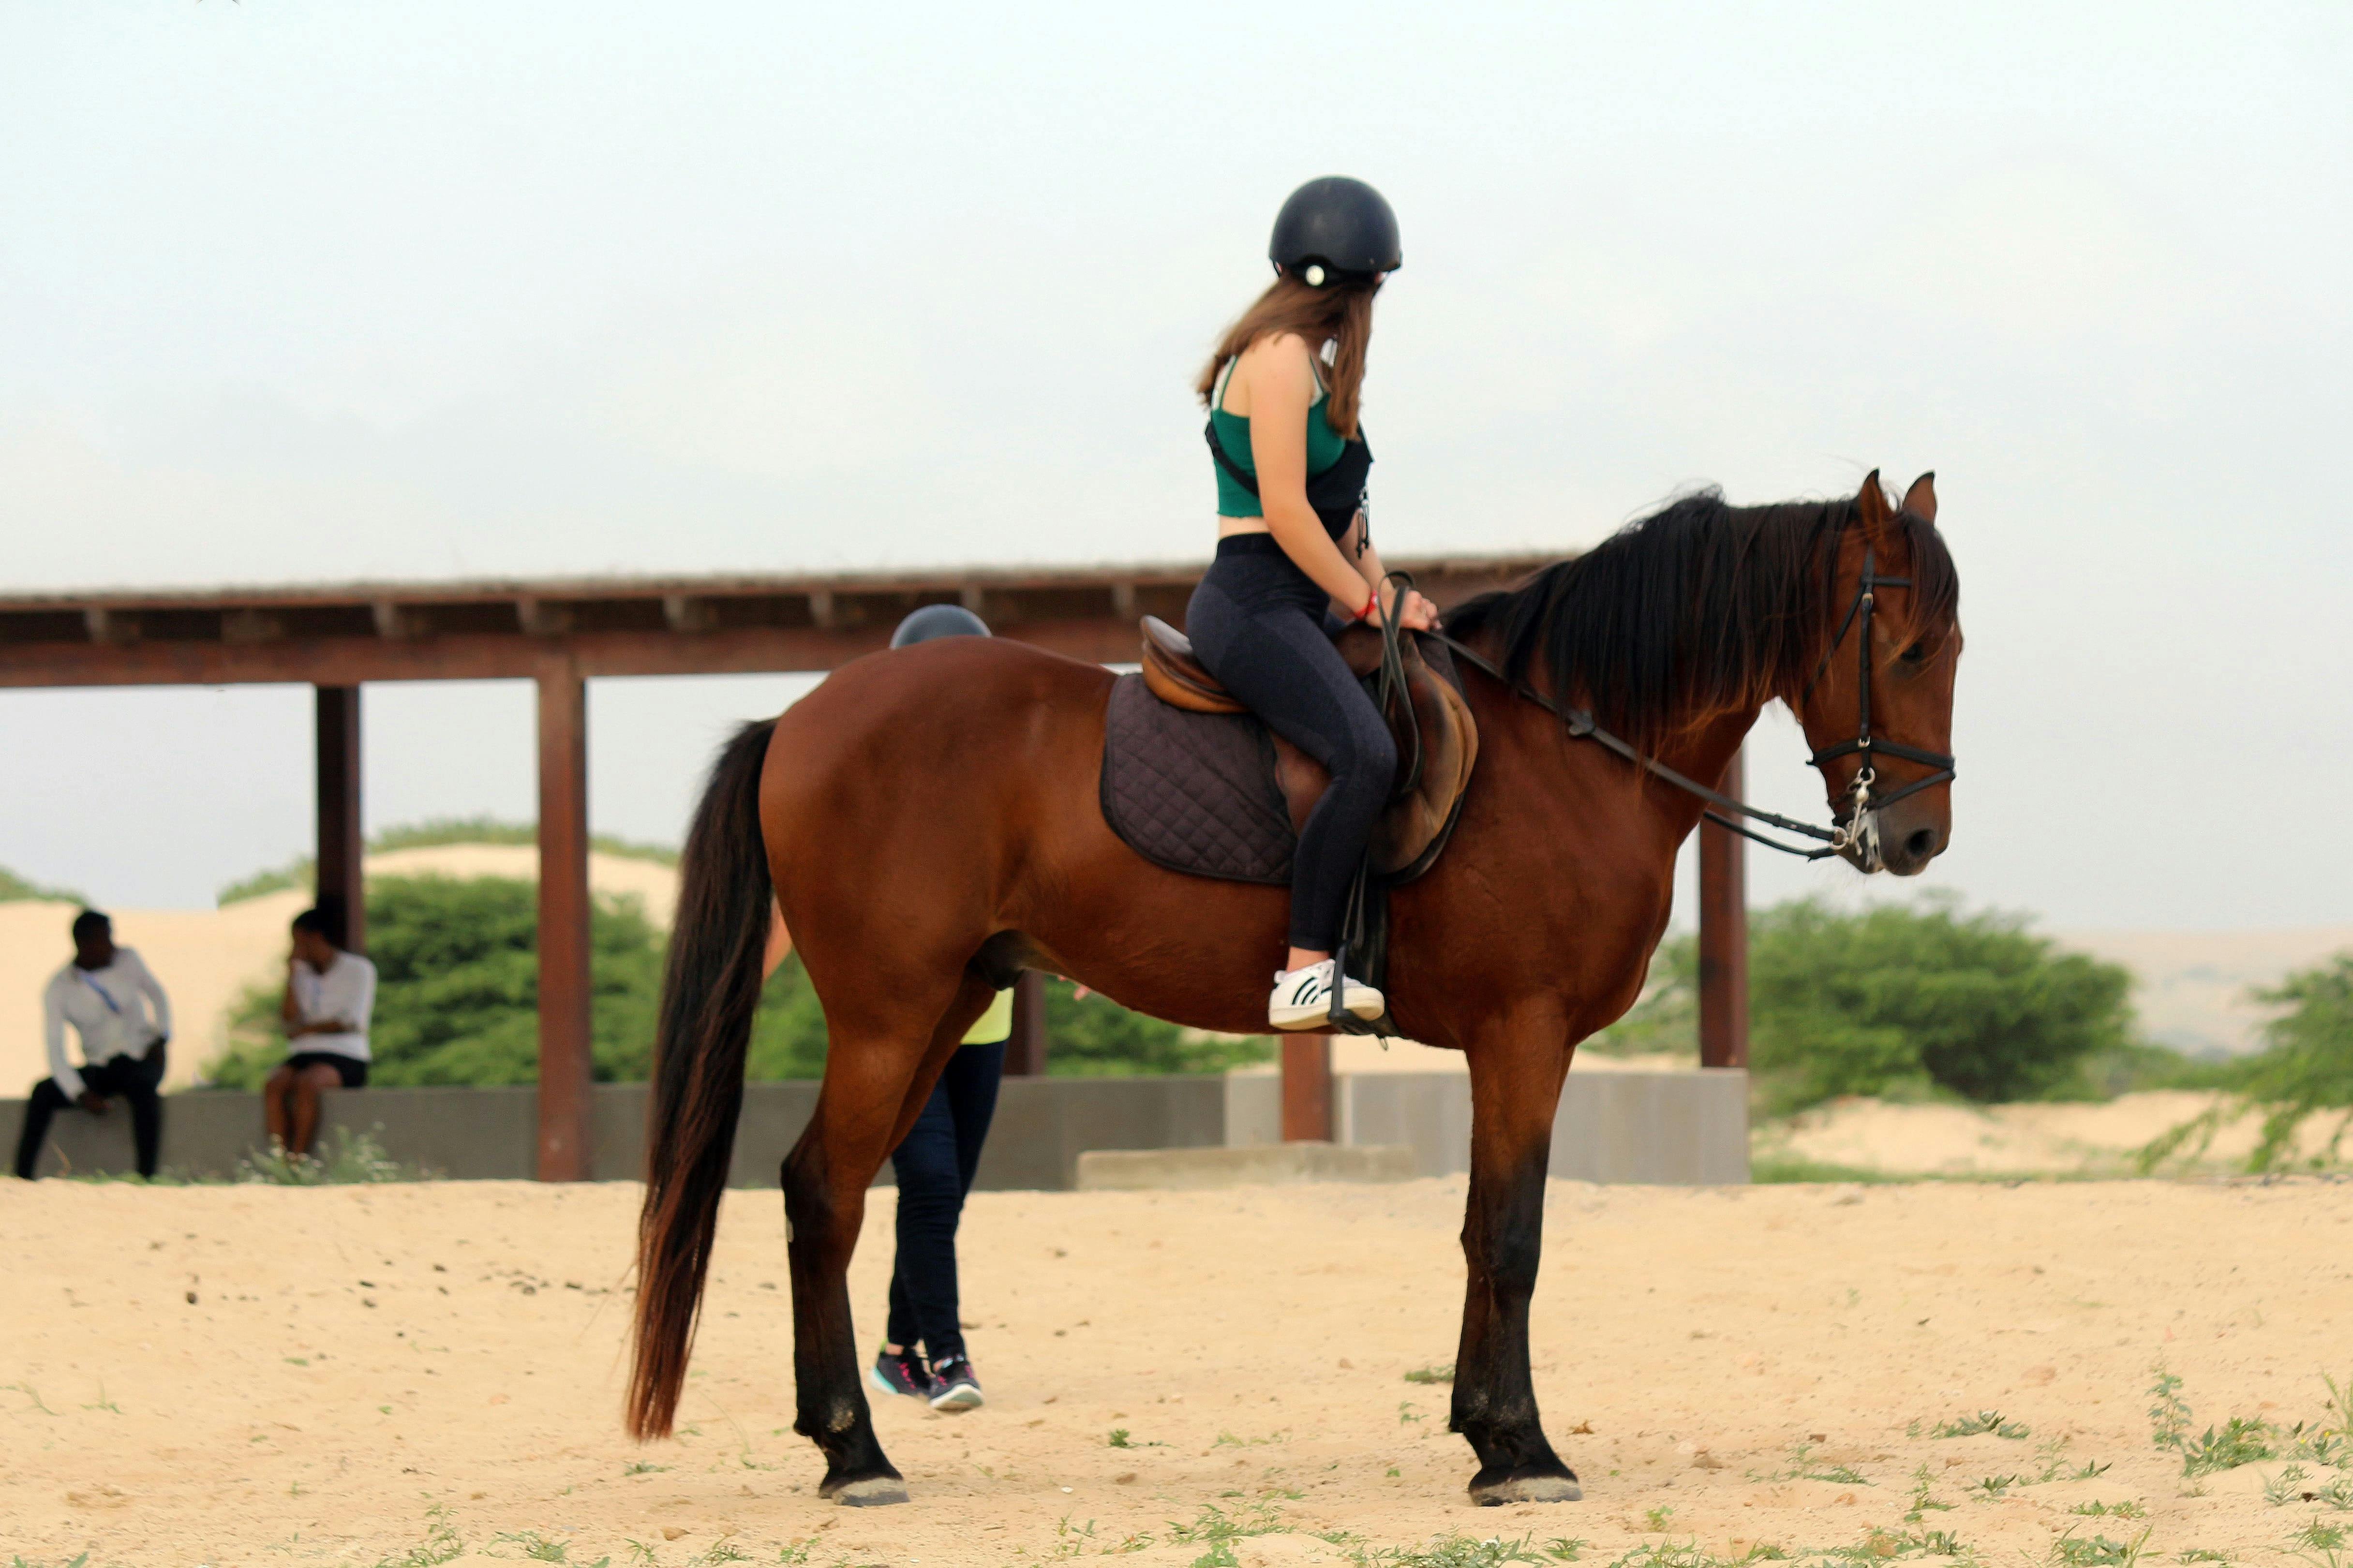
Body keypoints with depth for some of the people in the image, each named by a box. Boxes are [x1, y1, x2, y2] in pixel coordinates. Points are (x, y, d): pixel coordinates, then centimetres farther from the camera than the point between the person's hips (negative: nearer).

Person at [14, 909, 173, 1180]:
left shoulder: (127, 960, -3)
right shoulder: (58, 989, -10)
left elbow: (156, 994, 15)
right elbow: (55, 1051, -14)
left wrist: (161, 1038, 0)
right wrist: (82, 1094, -26)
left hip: (143, 1058, 0)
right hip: (100, 1069, 0)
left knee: (143, 1086, -38)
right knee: (43, 1093, -26)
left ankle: (147, 1176, -41)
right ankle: (22, 1175, -26)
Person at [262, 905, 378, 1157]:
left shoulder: (358, 969, 4)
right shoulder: (303, 973, 20)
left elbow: (352, 1021, -5)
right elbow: (290, 1018, 8)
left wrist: (305, 1029, -1)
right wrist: (291, 974, 3)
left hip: (345, 1057, -5)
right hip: (307, 1055, 5)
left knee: (306, 1084, -37)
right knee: (274, 1086, -28)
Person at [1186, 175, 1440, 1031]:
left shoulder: (1309, 358, 19)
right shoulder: (1281, 357, -13)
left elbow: (1341, 506, 22)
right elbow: (1286, 512, -18)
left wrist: (1384, 591, 8)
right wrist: (1372, 605, -10)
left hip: (1295, 607, 11)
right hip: (1253, 603, -11)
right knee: (1366, 756, -30)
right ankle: (1306, 971, -34)